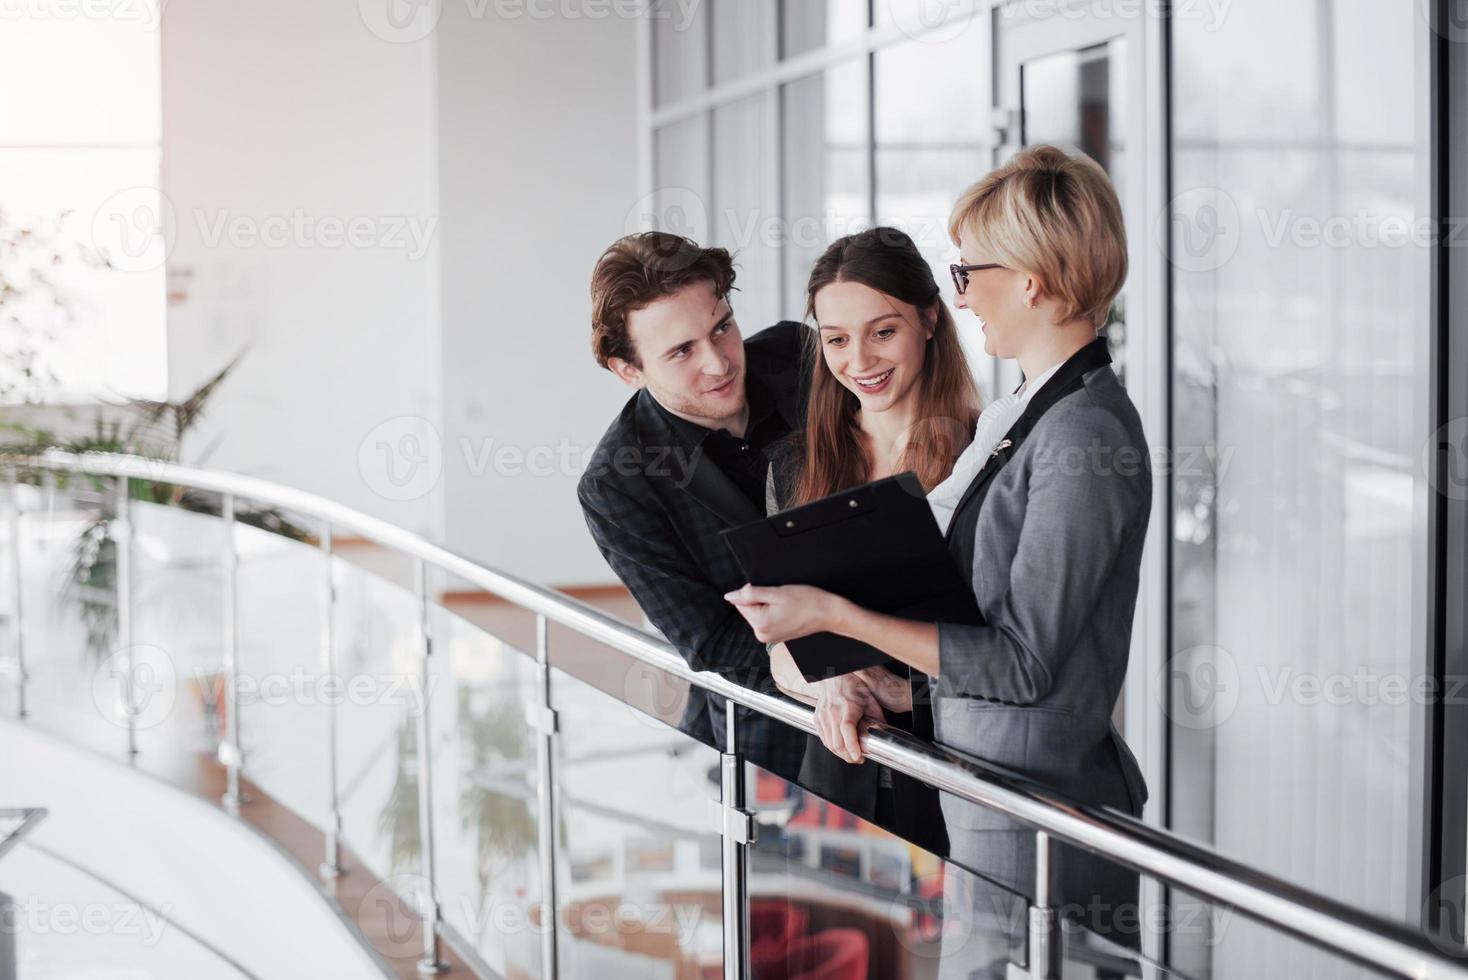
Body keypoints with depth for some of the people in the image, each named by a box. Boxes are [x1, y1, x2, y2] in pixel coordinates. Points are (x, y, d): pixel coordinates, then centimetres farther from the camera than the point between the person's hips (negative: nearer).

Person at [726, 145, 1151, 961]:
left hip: (1040, 817, -9)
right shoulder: (1041, 418, 11)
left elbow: (1020, 662, -20)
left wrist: (835, 614, -18)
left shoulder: (1086, 439, -19)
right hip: (989, 795, 9)